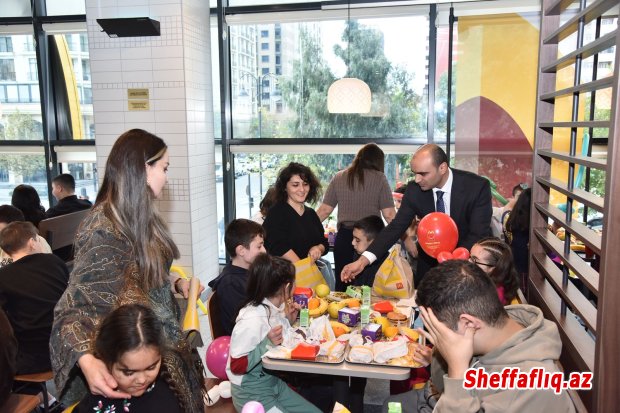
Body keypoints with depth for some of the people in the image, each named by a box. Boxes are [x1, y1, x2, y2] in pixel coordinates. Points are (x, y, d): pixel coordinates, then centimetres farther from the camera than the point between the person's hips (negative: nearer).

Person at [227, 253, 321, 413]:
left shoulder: (274, 309, -3)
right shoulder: (251, 320, -27)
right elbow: (237, 366, -20)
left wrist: (288, 321, -1)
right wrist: (267, 344, -30)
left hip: (274, 383, 8)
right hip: (251, 393, -8)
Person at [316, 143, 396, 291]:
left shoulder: (339, 177, 6)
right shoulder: (379, 178, -1)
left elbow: (324, 210, 6)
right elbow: (389, 214, -6)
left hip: (344, 237, 2)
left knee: (342, 285, 9)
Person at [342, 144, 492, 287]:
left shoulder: (477, 187, -23)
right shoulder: (414, 190, -14)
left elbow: (479, 235, -25)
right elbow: (397, 226, -13)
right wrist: (363, 261, -23)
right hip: (430, 261, 2)